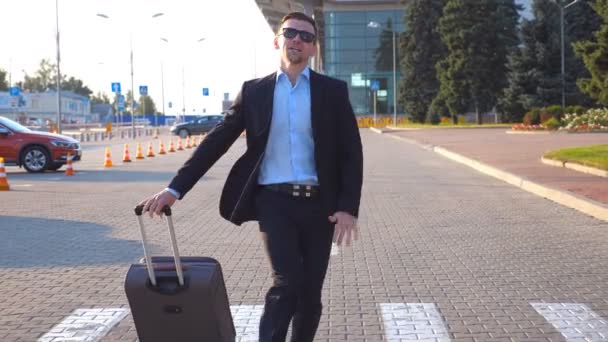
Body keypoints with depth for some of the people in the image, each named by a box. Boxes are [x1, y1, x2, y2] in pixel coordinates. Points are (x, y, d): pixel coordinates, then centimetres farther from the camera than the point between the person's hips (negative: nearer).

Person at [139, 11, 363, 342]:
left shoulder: (333, 90, 4)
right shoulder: (254, 91, 6)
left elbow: (351, 152, 1)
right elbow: (216, 142, 3)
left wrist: (348, 207, -9)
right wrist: (175, 188, -5)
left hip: (319, 203, 1)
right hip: (274, 202, -1)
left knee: (310, 291, 7)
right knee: (287, 282, -16)